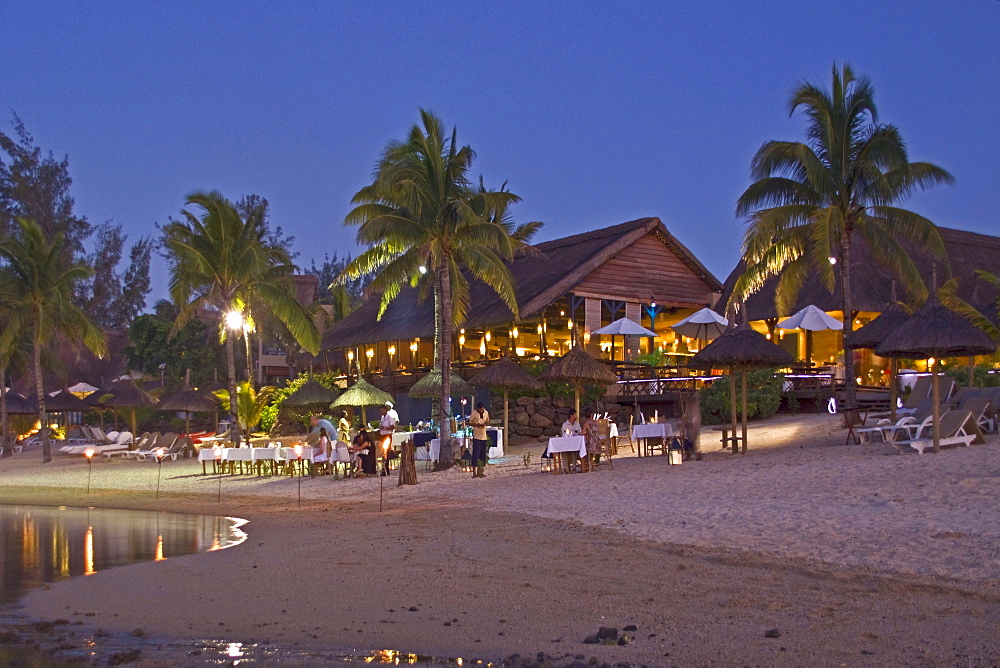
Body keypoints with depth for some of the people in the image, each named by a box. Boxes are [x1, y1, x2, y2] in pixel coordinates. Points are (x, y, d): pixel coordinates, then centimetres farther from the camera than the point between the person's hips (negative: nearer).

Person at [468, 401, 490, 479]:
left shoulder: (486, 412, 10)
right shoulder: (474, 413, -4)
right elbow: (469, 422, -1)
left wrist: (486, 423, -6)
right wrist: (477, 424, -18)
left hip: (484, 436, 5)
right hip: (476, 436, -5)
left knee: (483, 455, 7)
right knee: (476, 454, -9)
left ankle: (480, 472, 14)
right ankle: (474, 472, -9)